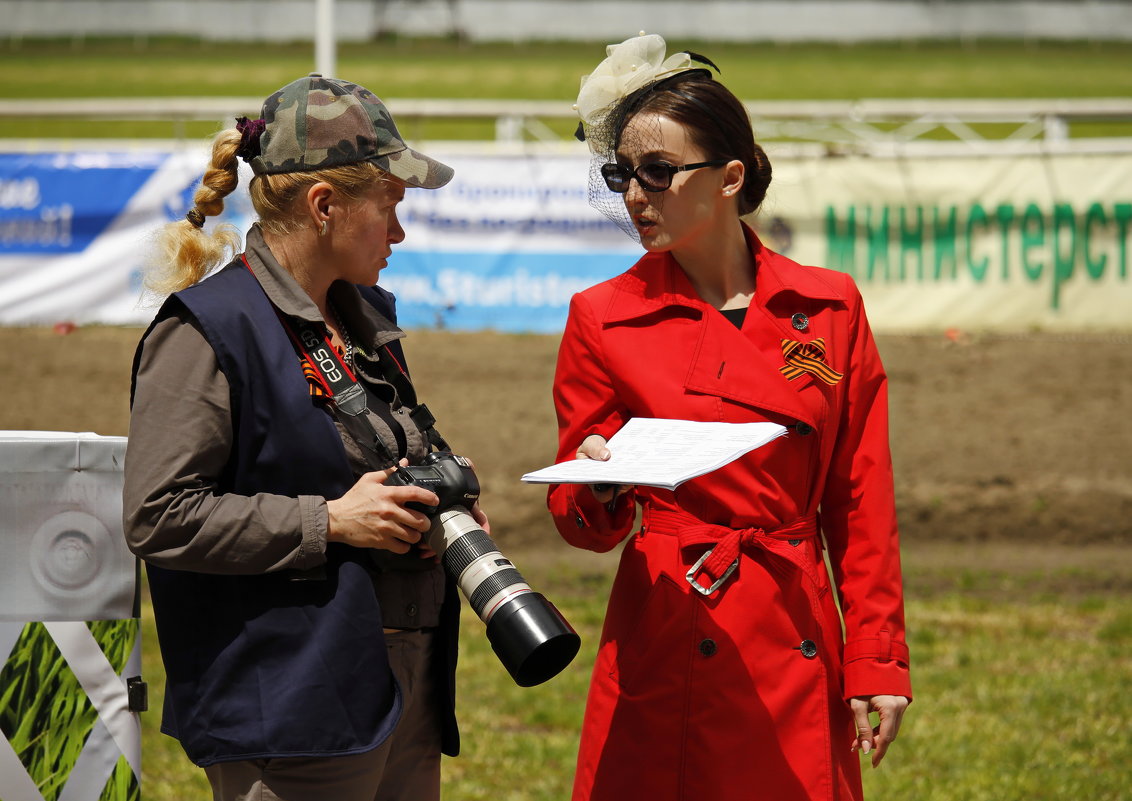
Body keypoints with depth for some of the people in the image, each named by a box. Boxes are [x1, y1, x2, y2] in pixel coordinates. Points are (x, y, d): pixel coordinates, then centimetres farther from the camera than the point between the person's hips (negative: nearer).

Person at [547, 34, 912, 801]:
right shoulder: (604, 320, 2)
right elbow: (580, 520, 6)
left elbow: (861, 506, 7)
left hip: (799, 650, 1)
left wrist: (875, 663, 2)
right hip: (669, 645, -1)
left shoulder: (829, 308, 5)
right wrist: (599, 488, -17)